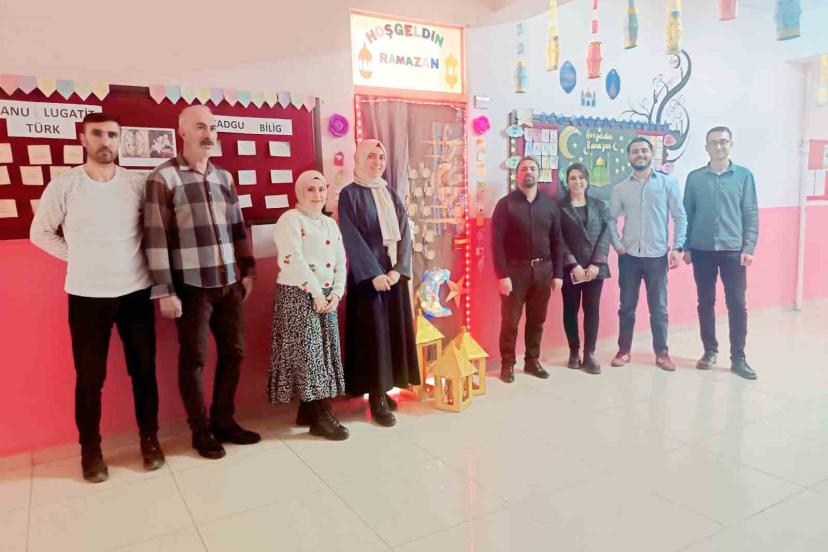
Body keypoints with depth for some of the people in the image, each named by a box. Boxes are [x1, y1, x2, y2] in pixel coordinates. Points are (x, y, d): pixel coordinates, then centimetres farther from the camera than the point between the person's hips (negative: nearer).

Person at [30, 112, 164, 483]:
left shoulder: (138, 184, 0)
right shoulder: (63, 185, -3)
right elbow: (40, 233, 6)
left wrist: (140, 259, 1)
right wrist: (78, 258, 0)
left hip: (135, 292, 2)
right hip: (87, 295, -1)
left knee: (144, 370, 8)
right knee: (90, 376, 6)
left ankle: (149, 438, 24)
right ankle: (90, 448, 23)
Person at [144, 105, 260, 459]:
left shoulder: (224, 177, 11)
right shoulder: (163, 177, -6)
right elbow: (155, 237, -10)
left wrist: (249, 270, 14)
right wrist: (164, 291, -13)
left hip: (230, 283, 6)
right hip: (192, 287, -5)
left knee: (234, 352, 12)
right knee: (193, 358, 6)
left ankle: (224, 422, 28)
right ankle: (200, 431, 22)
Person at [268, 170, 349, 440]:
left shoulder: (330, 223, 16)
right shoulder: (290, 220, -7)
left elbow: (341, 262, 13)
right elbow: (293, 260, -18)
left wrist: (336, 293, -2)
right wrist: (316, 293, -17)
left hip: (327, 297, 8)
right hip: (298, 295, -8)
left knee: (324, 352, 8)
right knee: (307, 353, -6)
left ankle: (308, 410, 18)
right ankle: (321, 416, -1)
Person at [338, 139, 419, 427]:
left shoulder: (390, 193, 12)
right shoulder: (349, 194, -4)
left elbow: (405, 232, 5)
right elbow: (352, 238, -12)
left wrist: (399, 268, -9)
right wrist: (374, 273, -18)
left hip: (395, 272, 6)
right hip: (367, 274, -6)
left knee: (394, 330, 7)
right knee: (373, 332, -4)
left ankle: (383, 389, 19)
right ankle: (376, 398, 4)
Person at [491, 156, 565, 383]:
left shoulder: (550, 204, 7)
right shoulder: (506, 204, -4)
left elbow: (557, 241, 9)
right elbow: (497, 242, -9)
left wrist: (558, 273, 4)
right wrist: (502, 275, -15)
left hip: (543, 269, 4)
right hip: (514, 270, -3)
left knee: (537, 320, 11)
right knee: (510, 320, 3)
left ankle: (532, 360, 26)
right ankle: (507, 364, 15)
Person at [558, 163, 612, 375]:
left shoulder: (599, 206, 8)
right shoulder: (559, 208, 1)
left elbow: (605, 235, 1)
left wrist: (596, 264, -10)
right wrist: (574, 265, -13)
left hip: (595, 267, 2)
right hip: (570, 269, -2)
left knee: (592, 310, 3)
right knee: (570, 310, 5)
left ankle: (589, 354, 11)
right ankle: (574, 352, 17)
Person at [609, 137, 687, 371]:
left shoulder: (668, 182, 1)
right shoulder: (620, 188, 5)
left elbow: (680, 217, 0)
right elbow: (612, 219, 7)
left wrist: (677, 247, -8)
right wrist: (617, 244, -6)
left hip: (657, 255, -1)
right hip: (629, 256, 1)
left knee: (659, 307, 6)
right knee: (627, 306, 8)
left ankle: (662, 353, 17)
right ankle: (624, 350, 19)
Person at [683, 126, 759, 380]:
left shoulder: (744, 176, 3)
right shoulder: (694, 177, 4)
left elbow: (751, 214, 2)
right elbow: (687, 214, 6)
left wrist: (749, 247, -5)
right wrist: (685, 247, 2)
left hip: (733, 250, -1)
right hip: (702, 250, 1)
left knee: (737, 304, 0)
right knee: (705, 303, 8)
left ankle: (738, 358, 9)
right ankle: (710, 351, 21)